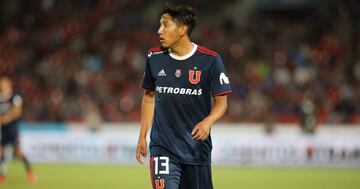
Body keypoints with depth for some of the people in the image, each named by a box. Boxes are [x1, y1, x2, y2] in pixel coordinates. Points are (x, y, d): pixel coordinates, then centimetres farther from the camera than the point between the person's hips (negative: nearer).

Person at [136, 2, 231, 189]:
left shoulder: (210, 60, -7)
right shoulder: (154, 58, 2)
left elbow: (221, 101, -4)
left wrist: (207, 122, -24)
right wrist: (142, 136, 14)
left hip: (197, 148, -1)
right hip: (162, 147, 1)